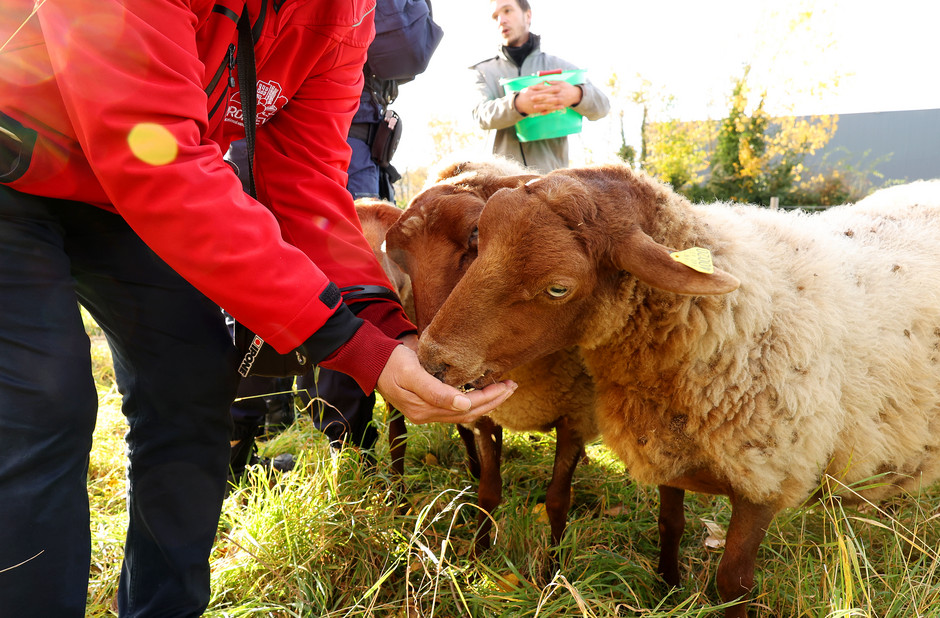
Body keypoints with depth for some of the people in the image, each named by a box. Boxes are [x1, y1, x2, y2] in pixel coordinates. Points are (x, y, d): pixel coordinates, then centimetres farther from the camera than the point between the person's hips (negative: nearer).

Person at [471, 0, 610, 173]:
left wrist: (576, 95, -22)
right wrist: (517, 104, -27)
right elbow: (482, 114, -5)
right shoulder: (483, 70, 15)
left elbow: (601, 106, 3)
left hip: (551, 171, 0)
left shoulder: (557, 66, 15)